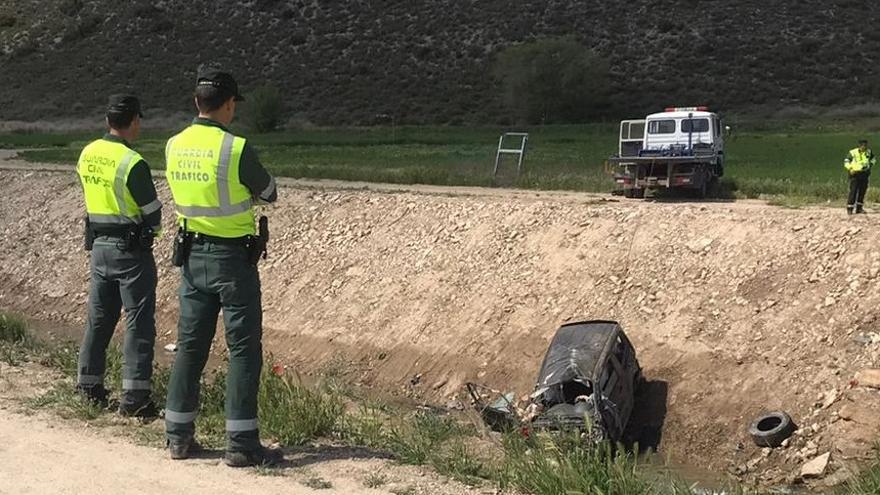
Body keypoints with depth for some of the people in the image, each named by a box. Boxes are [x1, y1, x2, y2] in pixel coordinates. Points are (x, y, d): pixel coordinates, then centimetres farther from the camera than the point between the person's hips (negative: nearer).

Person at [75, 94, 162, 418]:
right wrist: (147, 232, 9)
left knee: (99, 318, 16)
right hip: (131, 249, -7)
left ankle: (89, 387, 25)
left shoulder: (87, 155, 3)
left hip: (99, 245, 7)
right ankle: (134, 398, -3)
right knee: (139, 323, -2)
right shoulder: (132, 163, -18)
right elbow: (153, 215, -11)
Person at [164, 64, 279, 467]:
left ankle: (179, 435, 20)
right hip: (232, 258, -6)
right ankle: (241, 444, 2)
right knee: (244, 348, 1)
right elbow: (268, 193, -2)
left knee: (190, 344, 14)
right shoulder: (236, 148, -18)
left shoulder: (174, 146, 1)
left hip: (191, 256, 6)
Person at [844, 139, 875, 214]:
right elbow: (846, 161, -5)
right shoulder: (853, 153, -12)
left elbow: (873, 159, 22)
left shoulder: (869, 152, 3)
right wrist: (850, 169, -16)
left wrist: (870, 165, 7)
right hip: (855, 174, -5)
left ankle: (859, 208, 17)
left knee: (862, 191, 8)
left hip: (864, 174, 5)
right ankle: (850, 208, -4)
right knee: (853, 191, -9)